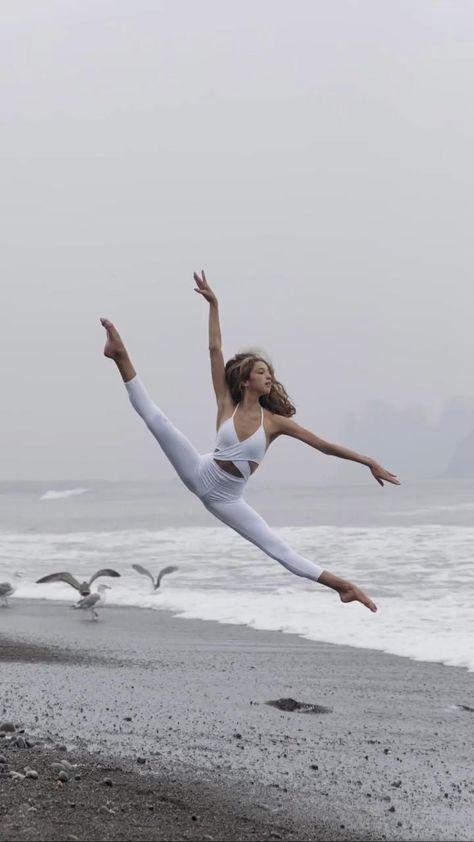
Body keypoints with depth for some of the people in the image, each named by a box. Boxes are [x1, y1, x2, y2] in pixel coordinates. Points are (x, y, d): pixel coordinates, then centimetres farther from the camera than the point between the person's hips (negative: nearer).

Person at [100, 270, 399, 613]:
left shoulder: (274, 421, -5)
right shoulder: (227, 406, -6)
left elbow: (322, 444, -6)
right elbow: (215, 349, -8)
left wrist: (369, 462, -9)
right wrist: (213, 304, -10)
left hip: (226, 501, 1)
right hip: (199, 473, -1)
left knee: (279, 549, -6)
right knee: (154, 416, -13)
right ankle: (121, 356, -2)